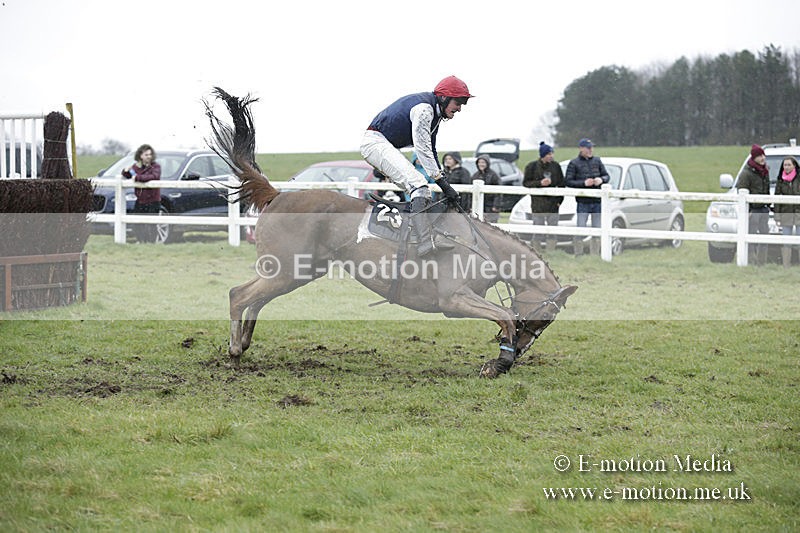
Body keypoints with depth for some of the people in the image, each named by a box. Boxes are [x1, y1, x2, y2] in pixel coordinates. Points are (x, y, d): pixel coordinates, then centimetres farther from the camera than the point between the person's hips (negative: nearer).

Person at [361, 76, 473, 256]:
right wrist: (442, 181, -26)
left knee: (423, 193, 8)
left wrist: (443, 182, 10)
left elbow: (431, 151, 17)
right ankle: (426, 239, -40)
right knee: (418, 184, -27)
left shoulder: (435, 113, 13)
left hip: (387, 147, 12)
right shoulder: (423, 108, -20)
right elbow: (422, 149, -24)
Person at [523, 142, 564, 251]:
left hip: (553, 204, 3)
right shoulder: (532, 166, -3)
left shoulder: (556, 166, 5)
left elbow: (561, 184, 12)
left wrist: (560, 200, 4)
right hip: (538, 204, -3)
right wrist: (540, 183, -17)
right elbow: (526, 183, -2)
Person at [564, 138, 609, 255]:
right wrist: (584, 183, -16)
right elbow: (568, 181, -5)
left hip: (597, 201, 4)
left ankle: (595, 255, 16)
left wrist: (601, 179, -8)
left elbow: (606, 175, 15)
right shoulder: (574, 163, -1)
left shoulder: (597, 161, 10)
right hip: (583, 202, -4)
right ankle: (578, 255, 2)